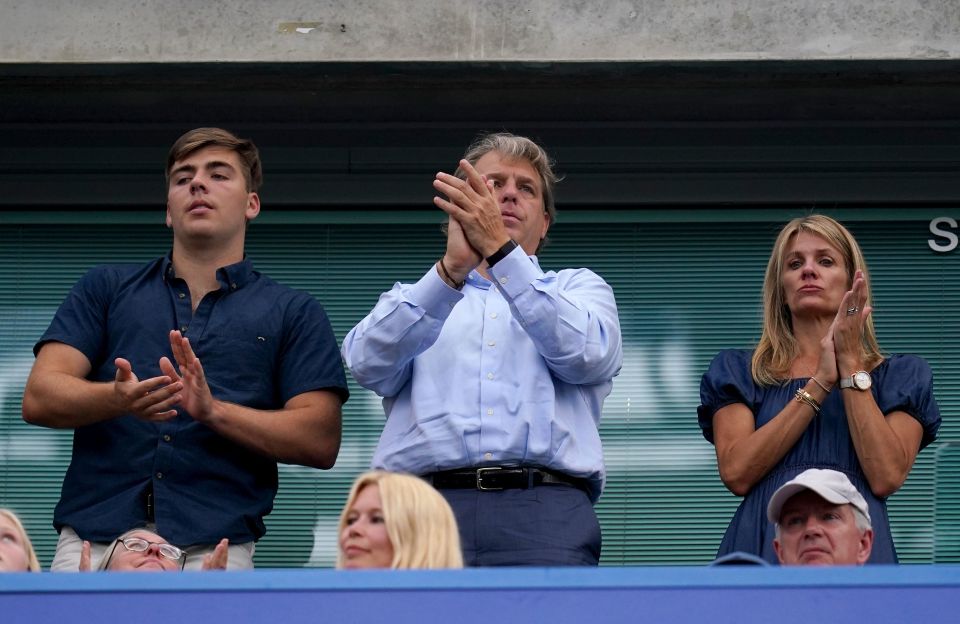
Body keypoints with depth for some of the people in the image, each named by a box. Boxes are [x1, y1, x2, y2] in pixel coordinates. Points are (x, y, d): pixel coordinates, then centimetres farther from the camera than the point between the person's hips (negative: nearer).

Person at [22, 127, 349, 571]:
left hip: (214, 547, -1)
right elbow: (39, 398, 6)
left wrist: (213, 410, -10)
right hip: (92, 538, 1)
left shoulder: (294, 313, 15)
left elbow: (321, 441, 3)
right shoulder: (106, 288, 18)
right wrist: (117, 400, -15)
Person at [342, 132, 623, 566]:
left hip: (545, 518, -1)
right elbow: (369, 363, 2)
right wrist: (452, 267, -11)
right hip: (424, 509, 1)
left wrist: (499, 248, -8)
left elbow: (585, 354, 0)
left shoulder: (579, 287, 25)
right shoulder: (413, 300, 26)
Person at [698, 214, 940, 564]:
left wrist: (851, 365, -2)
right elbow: (737, 473, -3)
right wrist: (821, 383, -5)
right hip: (765, 545, 0)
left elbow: (886, 477, -4)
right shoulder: (739, 373, 15)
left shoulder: (898, 377, 14)